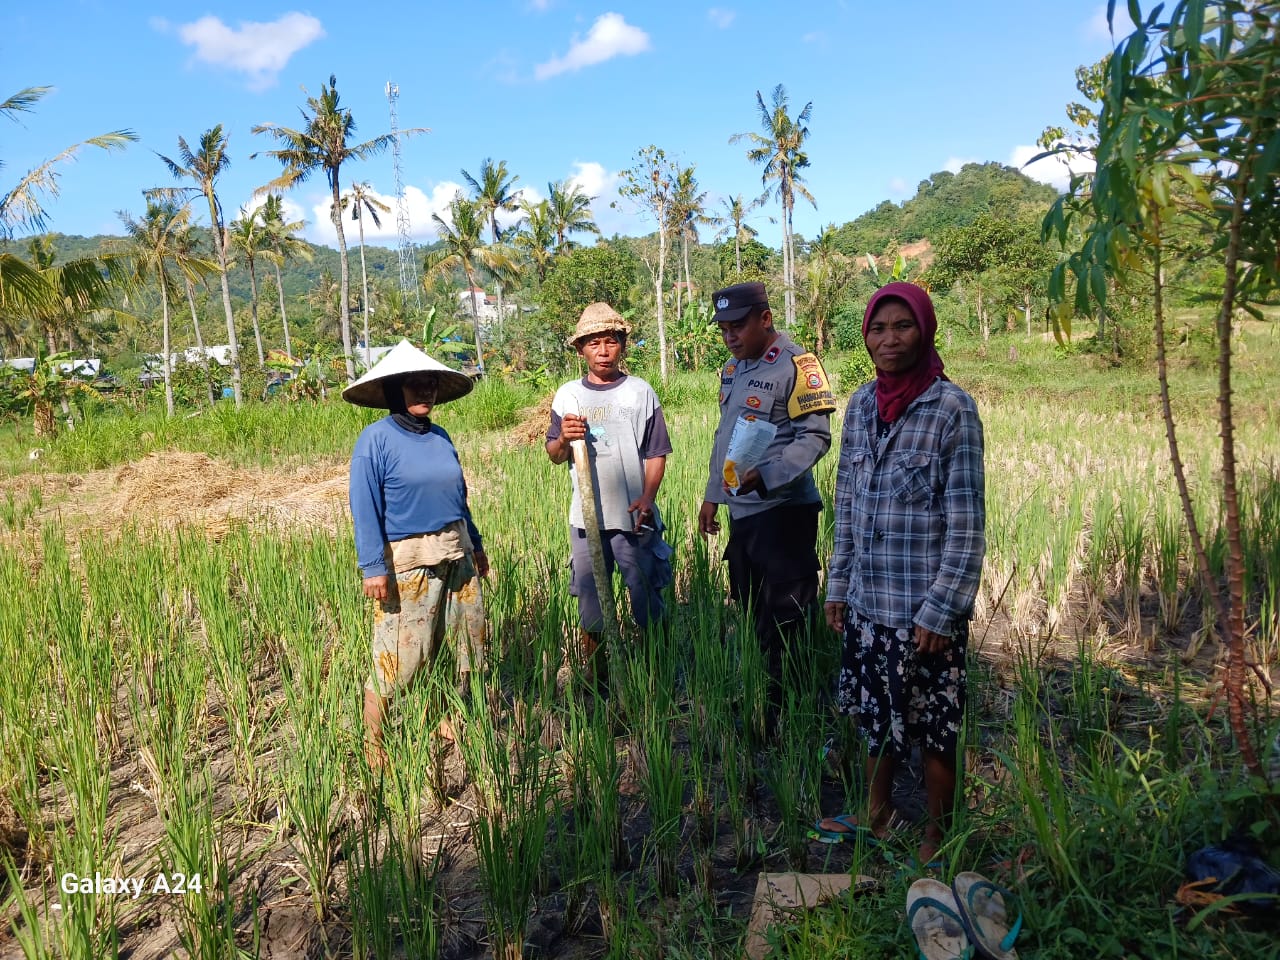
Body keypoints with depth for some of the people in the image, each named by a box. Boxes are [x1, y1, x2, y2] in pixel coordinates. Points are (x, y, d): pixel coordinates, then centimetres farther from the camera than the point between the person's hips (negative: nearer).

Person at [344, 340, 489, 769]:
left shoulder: (440, 437, 9)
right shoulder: (376, 438, -9)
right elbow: (365, 508, -13)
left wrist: (476, 543, 19)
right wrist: (373, 567, -18)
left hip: (457, 557, 7)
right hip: (407, 564, -7)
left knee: (468, 645, 13)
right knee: (398, 659, -2)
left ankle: (452, 722, 32)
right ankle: (372, 746, 16)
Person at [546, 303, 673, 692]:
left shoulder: (641, 391, 1)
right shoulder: (567, 395, 8)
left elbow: (656, 453, 1)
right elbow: (554, 456, 9)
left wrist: (647, 498, -13)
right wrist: (563, 440, -13)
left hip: (633, 516, -2)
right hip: (586, 515, 3)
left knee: (646, 596, 2)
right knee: (590, 600, 11)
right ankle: (594, 685, 24)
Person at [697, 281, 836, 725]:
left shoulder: (795, 364, -12)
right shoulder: (732, 369, 15)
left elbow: (816, 436, -18)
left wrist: (767, 476, -29)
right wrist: (712, 495, 19)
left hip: (783, 511, -9)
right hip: (741, 512, 9)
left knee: (784, 625, -1)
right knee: (749, 618, 17)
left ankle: (786, 714, 10)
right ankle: (753, 709, 31)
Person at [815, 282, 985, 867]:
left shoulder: (953, 409, -13)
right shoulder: (861, 404, 4)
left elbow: (967, 522, -13)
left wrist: (941, 609, -14)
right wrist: (837, 586, 10)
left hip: (924, 606, -5)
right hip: (867, 599, 6)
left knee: (934, 729, 11)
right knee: (878, 714, 21)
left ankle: (937, 836, 32)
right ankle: (876, 813, 42)